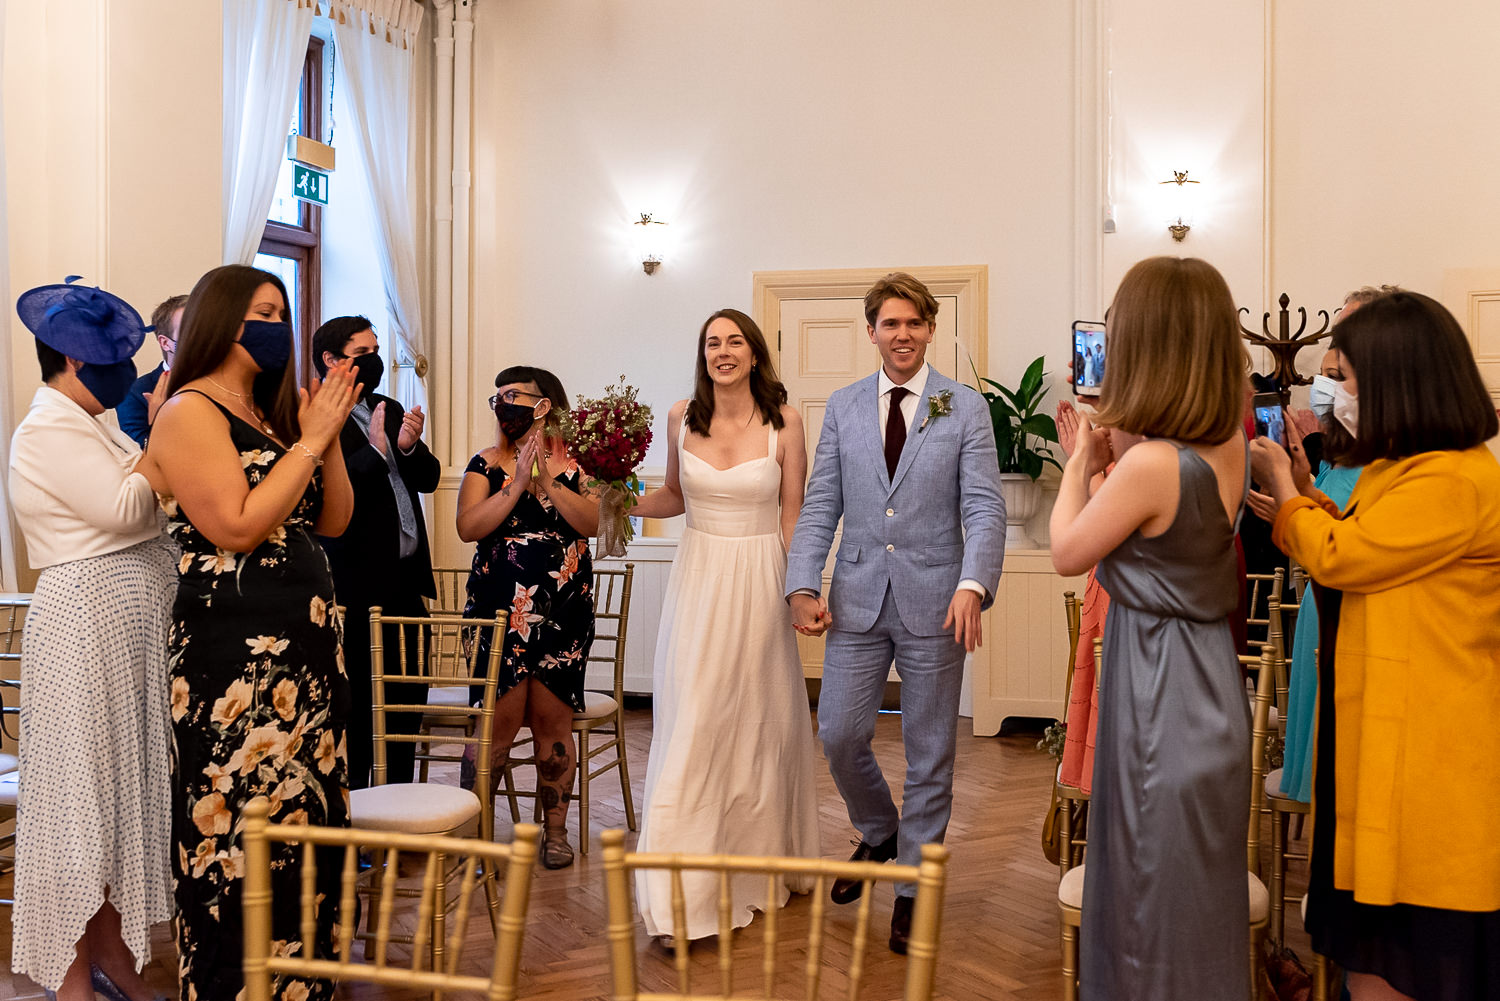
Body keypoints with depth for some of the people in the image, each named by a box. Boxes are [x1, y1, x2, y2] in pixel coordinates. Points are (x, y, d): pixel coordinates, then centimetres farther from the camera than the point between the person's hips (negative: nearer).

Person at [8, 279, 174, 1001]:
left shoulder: (88, 425, 18)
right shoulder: (48, 430, -11)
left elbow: (142, 503, 15)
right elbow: (122, 508, -19)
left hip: (128, 626, 9)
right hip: (88, 622, -9)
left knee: (120, 781, 13)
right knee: (87, 786, -2)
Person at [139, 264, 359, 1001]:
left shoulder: (271, 416, 17)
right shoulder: (190, 413, -7)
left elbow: (334, 520, 14)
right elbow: (237, 527, -17)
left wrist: (329, 435, 1)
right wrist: (311, 441, -12)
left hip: (304, 649, 8)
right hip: (234, 657, -8)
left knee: (304, 826, 11)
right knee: (244, 839, -1)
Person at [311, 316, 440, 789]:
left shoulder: (390, 410, 15)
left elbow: (428, 479, 13)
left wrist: (409, 447, -7)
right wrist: (375, 452, -25)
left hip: (406, 577, 8)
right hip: (358, 585, -8)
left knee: (408, 697, 14)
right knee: (357, 702, 1)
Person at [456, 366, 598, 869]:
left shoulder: (572, 462, 6)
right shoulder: (485, 465, 6)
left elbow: (591, 522, -8)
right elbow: (469, 527, -8)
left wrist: (548, 479, -14)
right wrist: (517, 484, -13)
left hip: (563, 610, 1)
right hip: (500, 607, 0)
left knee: (552, 720, 6)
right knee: (500, 720, -4)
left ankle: (556, 830, 20)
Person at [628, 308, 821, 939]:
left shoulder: (782, 425, -4)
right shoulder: (682, 418, 3)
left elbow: (792, 518, -1)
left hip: (759, 582, -1)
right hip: (698, 579, 2)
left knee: (758, 720, 8)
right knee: (691, 725, -1)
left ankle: (761, 861, 30)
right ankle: (682, 896, 8)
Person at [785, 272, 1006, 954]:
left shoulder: (965, 408, 1)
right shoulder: (842, 408, 8)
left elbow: (984, 508, -6)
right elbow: (820, 506, 6)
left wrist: (972, 585, -22)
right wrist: (802, 586, -7)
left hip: (933, 600, -2)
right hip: (858, 598, 2)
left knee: (929, 750, 7)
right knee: (838, 735, 3)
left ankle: (913, 885, 24)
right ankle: (878, 833, 34)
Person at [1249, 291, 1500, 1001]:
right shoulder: (1402, 469, 14)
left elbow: (1340, 556, -18)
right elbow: (1360, 555, 21)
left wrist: (1285, 492, -2)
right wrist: (1306, 496, 11)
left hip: (1426, 749, -10)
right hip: (1378, 727, 10)